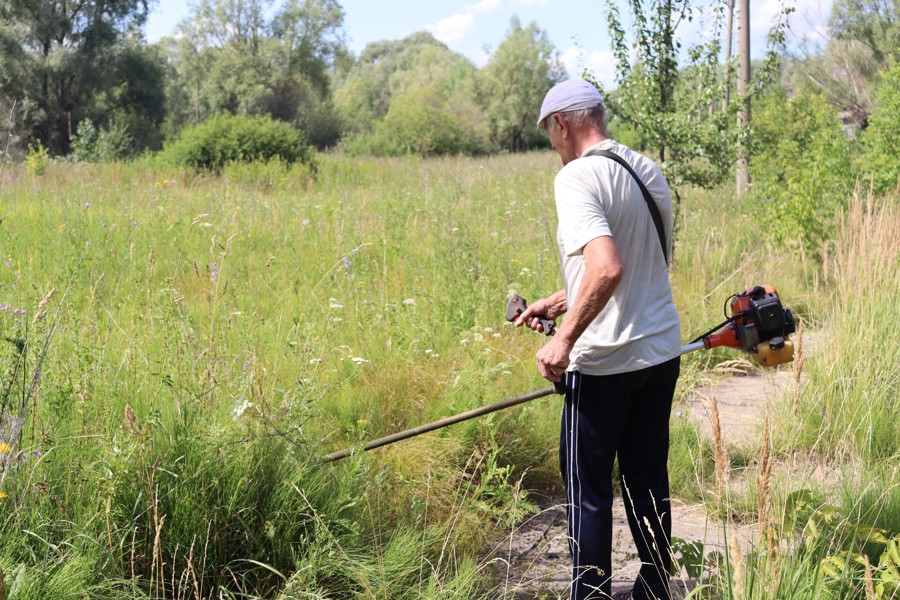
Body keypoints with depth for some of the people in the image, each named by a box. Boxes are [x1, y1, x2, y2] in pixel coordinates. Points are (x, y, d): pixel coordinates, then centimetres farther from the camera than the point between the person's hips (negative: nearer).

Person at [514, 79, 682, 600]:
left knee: (588, 487, 5)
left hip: (605, 362, -8)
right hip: (663, 353, 8)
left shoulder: (577, 177, -16)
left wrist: (564, 340, -22)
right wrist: (558, 302, 23)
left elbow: (607, 269, -30)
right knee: (648, 479, 17)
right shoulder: (651, 172, 11)